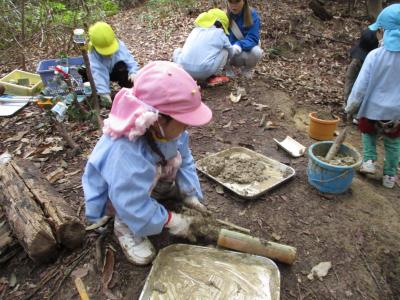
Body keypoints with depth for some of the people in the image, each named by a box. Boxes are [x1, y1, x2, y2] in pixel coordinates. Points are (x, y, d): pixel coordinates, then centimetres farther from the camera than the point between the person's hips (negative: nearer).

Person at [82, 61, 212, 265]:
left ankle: (165, 188, 17)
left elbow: (184, 160, -7)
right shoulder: (126, 154, -45)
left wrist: (190, 193, -11)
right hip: (112, 195, -6)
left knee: (175, 157, -10)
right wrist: (169, 220, -26)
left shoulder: (164, 128, -23)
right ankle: (124, 226, -5)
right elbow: (133, 205, -36)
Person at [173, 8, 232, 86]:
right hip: (205, 71, -3)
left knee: (177, 51, 34)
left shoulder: (195, 30, 21)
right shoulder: (219, 32, 12)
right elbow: (231, 50, 26)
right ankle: (212, 78, 13)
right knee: (225, 51, 19)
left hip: (183, 69, 3)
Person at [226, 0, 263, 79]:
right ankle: (229, 68, 6)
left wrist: (239, 45, -43)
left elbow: (253, 38, -23)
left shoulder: (252, 14, -15)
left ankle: (247, 69, 2)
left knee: (256, 51, -33)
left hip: (247, 50, -1)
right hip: (230, 54, 1)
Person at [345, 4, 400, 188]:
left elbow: (361, 86, -14)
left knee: (369, 133, 28)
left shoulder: (375, 55, -19)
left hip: (373, 108, -1)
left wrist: (351, 106, -2)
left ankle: (369, 160, 16)